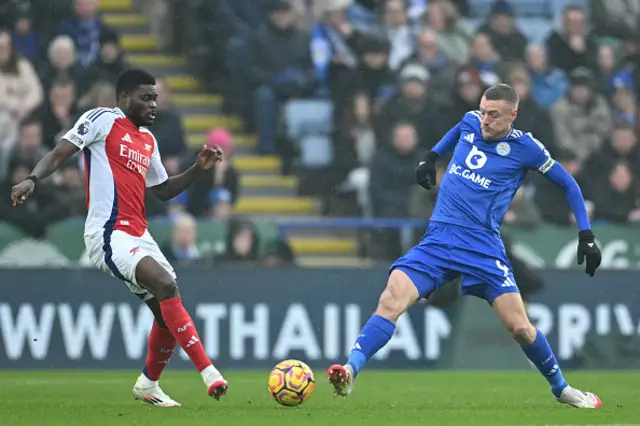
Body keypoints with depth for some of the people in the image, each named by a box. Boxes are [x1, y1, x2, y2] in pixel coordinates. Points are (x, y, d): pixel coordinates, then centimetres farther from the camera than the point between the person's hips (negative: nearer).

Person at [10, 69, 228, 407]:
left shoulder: (147, 140, 20)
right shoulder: (102, 120, -2)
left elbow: (163, 190, 30)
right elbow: (59, 153, -8)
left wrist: (198, 169, 16)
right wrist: (33, 179, -26)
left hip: (138, 235, 9)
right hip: (108, 234, -9)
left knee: (168, 313, 8)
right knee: (166, 285, -27)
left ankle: (148, 385, 30)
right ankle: (209, 373, -30)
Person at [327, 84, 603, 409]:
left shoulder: (525, 148, -1)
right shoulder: (470, 123, 9)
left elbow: (568, 185, 11)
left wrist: (586, 234, 6)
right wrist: (430, 157, 29)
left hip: (482, 246, -3)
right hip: (437, 240, 3)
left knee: (519, 327, -8)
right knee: (391, 301, -21)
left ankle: (560, 388, 17)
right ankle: (349, 372, -30)